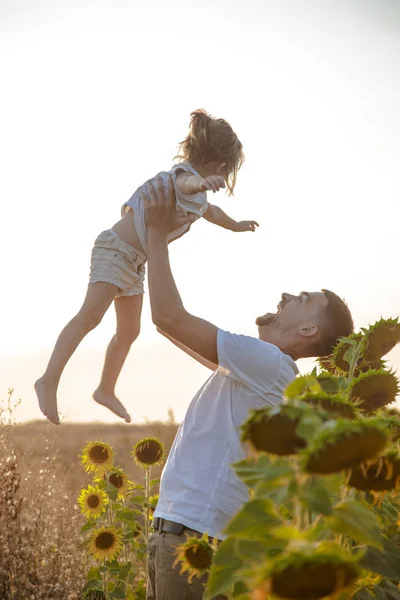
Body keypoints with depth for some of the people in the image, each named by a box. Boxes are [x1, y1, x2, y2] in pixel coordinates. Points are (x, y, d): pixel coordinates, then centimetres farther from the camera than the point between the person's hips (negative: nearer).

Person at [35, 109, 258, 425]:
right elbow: (184, 184, -43)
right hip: (116, 249, -10)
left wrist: (236, 225, 55)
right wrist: (201, 183, -67)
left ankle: (106, 390, 29)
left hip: (136, 262, 10)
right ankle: (49, 381, -20)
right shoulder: (185, 174, -16)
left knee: (129, 331, 14)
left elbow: (208, 209, 39)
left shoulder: (199, 196, 14)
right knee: (90, 316, -21)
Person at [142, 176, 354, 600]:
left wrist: (158, 233, -8)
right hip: (179, 525, 9)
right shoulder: (255, 367, 16)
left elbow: (169, 317, -17)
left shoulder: (266, 361, -13)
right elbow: (170, 321, 25)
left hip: (194, 535, -9)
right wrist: (156, 238, 26)